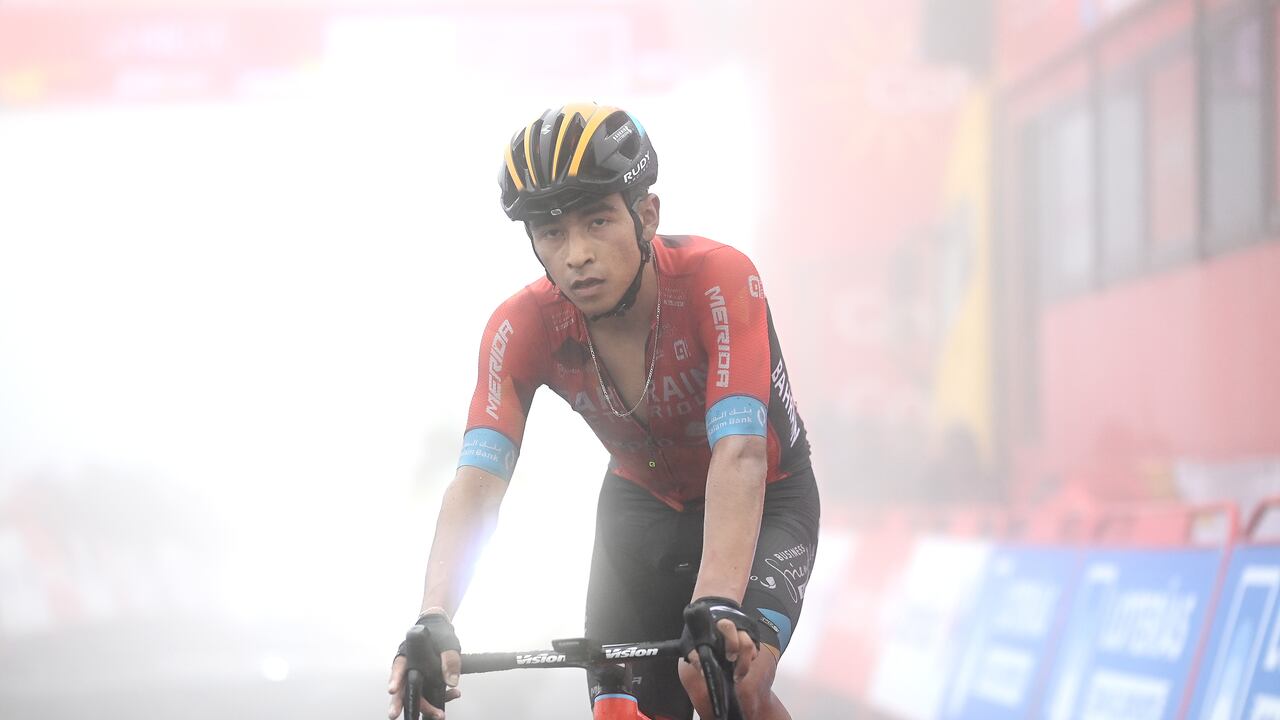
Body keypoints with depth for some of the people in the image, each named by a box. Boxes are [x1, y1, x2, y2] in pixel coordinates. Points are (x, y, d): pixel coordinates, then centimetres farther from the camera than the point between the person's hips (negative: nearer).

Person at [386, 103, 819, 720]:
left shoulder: (719, 281, -33)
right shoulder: (521, 328, -23)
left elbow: (739, 453, -43)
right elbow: (478, 480, -31)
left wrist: (718, 607, -56)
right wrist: (434, 622, -47)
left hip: (763, 501, -4)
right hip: (642, 503, 4)